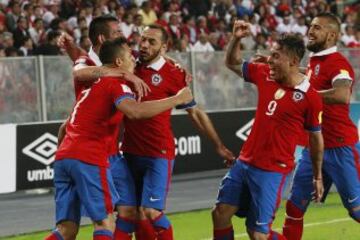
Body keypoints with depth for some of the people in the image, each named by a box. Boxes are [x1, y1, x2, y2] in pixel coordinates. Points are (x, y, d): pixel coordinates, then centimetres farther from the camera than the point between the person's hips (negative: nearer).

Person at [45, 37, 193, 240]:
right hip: (89, 159, -8)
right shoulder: (115, 83, -4)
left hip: (63, 156, 8)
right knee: (105, 224, -4)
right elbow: (135, 111, -23)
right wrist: (177, 99, -17)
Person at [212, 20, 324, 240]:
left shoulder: (310, 97, -13)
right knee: (221, 213, 7)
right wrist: (236, 39, -2)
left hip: (272, 171, -6)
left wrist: (318, 177, 6)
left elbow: (316, 138, -2)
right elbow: (233, 64, 17)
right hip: (245, 162, 6)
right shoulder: (265, 75, 1)